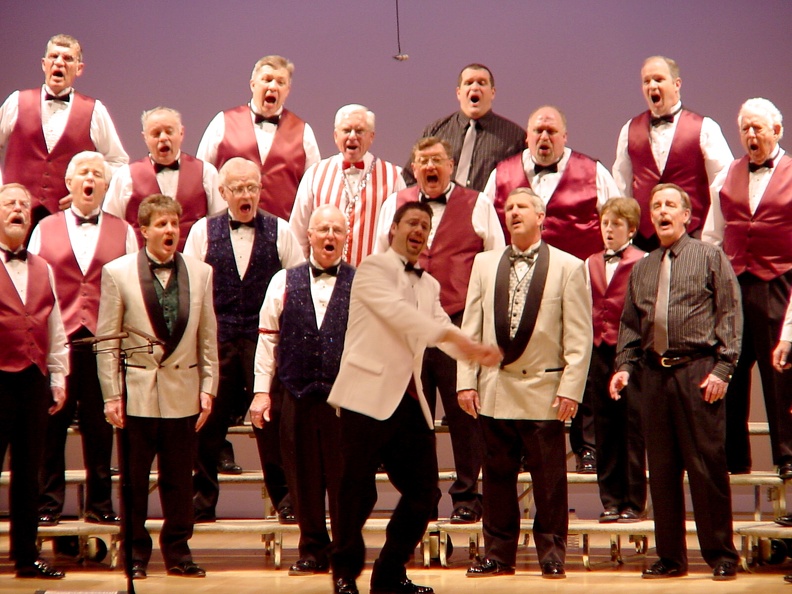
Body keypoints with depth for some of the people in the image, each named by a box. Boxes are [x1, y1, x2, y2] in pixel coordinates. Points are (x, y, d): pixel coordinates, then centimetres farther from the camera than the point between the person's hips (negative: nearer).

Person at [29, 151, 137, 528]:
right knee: (51, 427, 1)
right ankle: (47, 505, 9)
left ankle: (99, 504, 12)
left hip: (105, 342, 0)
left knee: (101, 430, 3)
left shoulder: (123, 232, 11)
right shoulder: (45, 229, 12)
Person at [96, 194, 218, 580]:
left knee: (179, 481, 8)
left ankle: (178, 553, 20)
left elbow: (207, 338, 9)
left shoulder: (201, 273, 6)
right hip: (136, 392, -2)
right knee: (134, 480, 4)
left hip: (183, 392, 2)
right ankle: (135, 553, 17)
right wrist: (111, 395, -5)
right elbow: (107, 340, -1)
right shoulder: (117, 273, -1)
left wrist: (208, 387, 3)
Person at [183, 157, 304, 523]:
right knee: (208, 421, 3)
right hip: (215, 338, 1)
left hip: (266, 338, -1)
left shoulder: (280, 231, 5)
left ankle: (285, 498, 10)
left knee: (272, 421, -1)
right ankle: (201, 500, 15)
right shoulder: (203, 231, 7)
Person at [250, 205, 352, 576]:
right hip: (298, 398, 2)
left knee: (344, 480, 2)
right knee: (305, 480, 7)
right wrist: (261, 391, 3)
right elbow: (268, 337, 9)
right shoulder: (284, 282, 9)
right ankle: (313, 551, 19)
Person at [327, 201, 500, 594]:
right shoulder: (373, 269, -2)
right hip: (369, 396, -7)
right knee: (358, 491, -1)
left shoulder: (428, 285, 19)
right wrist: (452, 335, -30)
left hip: (409, 400, 7)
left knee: (423, 491, 6)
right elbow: (397, 311, -19)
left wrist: (475, 351, -16)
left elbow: (441, 330, 5)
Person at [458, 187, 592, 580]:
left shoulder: (568, 267, 1)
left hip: (544, 390, -3)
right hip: (494, 388, 3)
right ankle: (498, 554, 16)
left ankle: (552, 555, 13)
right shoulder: (485, 264, 11)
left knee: (548, 480, 2)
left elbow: (579, 337, -3)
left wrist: (570, 387, -10)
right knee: (497, 477, 8)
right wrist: (466, 380, 2)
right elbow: (471, 328, 9)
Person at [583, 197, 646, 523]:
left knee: (632, 428, -2)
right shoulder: (591, 264, 14)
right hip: (599, 352, 5)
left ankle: (633, 502, 4)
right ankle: (610, 500, 14)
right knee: (604, 429, 8)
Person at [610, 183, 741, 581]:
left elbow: (729, 314, -1)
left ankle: (721, 556, 5)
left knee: (707, 465, -4)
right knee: (662, 468, 6)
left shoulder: (710, 257, 5)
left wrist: (722, 368, -9)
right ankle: (671, 557, 13)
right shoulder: (641, 269, 17)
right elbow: (630, 324, 19)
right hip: (655, 373, 4)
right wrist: (624, 366, 4)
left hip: (697, 370, -4)